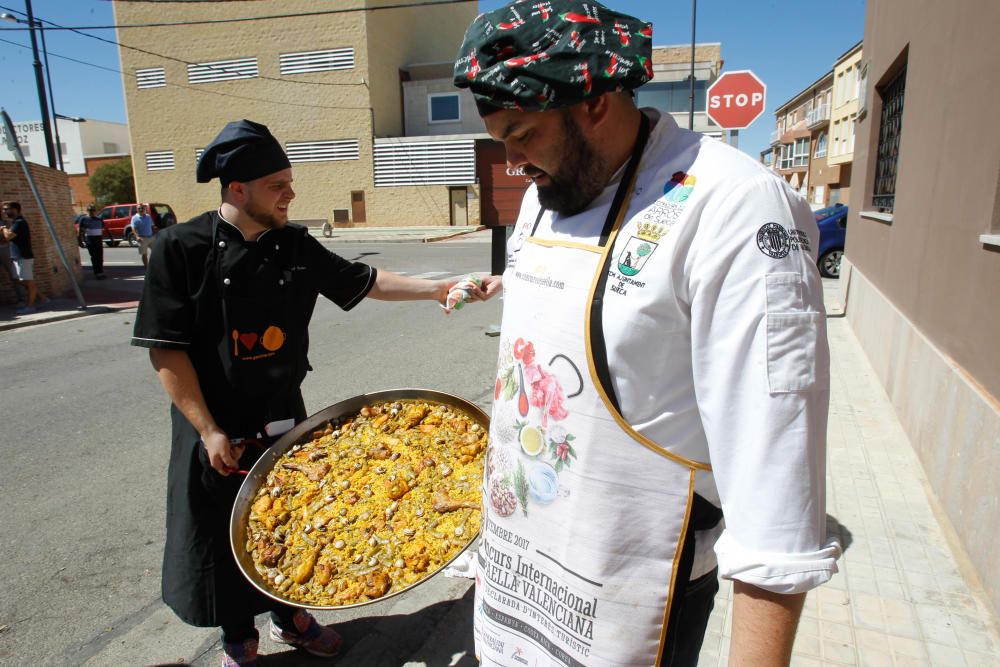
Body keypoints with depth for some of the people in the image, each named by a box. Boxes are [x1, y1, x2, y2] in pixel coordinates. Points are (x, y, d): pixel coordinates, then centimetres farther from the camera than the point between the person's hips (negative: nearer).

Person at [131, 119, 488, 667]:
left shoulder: (295, 246, -2)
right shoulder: (183, 247, -15)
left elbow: (362, 282, 4)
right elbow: (165, 349, -14)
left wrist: (437, 288, -5)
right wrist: (209, 431, -16)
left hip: (284, 417, 4)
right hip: (217, 427, -4)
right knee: (223, 537, 12)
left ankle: (289, 616, 44)